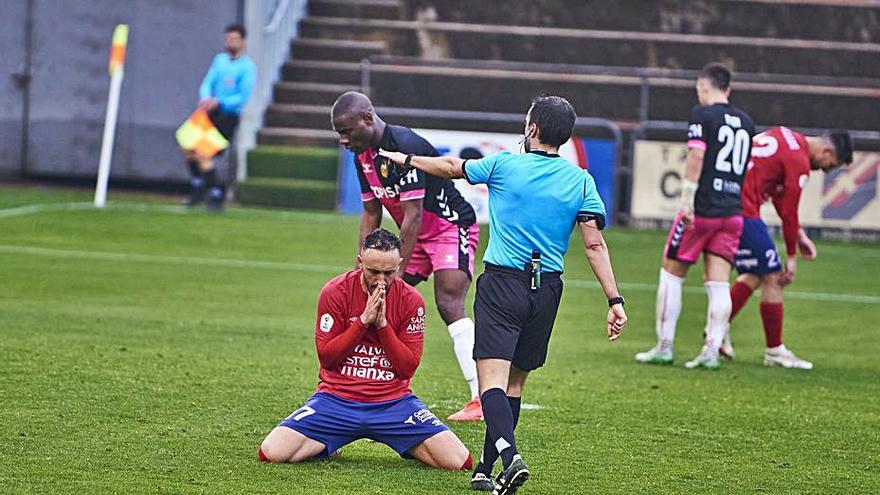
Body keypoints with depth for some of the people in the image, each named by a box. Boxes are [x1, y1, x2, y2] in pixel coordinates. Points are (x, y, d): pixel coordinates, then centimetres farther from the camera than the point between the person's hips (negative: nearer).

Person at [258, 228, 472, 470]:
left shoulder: (411, 300, -2)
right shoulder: (335, 292, -4)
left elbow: (408, 368, -3)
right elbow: (325, 357, -5)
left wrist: (382, 324, -15)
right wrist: (363, 321, -16)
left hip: (393, 402, 1)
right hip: (337, 398, -1)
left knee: (458, 460, -19)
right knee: (272, 452, -22)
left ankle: (409, 448, 15)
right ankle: (327, 447, 11)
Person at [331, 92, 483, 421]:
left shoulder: (404, 147, -27)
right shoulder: (363, 156, 3)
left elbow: (413, 214, -27)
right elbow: (371, 214, 11)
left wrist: (397, 270, -25)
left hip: (451, 227, -10)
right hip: (416, 235, 10)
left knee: (448, 304, -23)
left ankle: (481, 399, -26)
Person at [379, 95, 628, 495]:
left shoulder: (504, 165, -2)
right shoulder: (581, 181, 2)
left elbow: (452, 168, 14)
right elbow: (594, 244, -4)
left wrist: (407, 159, 31)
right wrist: (614, 301, -3)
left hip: (502, 284, -4)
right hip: (547, 291, 4)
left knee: (492, 379, -12)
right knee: (514, 382, 15)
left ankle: (509, 454, -35)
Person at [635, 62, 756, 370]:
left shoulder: (702, 114, -5)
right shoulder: (745, 122, 14)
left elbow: (696, 155, -15)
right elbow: (745, 167, 17)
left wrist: (687, 200, -17)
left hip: (702, 209, -5)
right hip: (734, 211, 5)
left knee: (671, 274, 7)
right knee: (719, 284, 3)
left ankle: (664, 347, 8)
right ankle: (712, 351, -5)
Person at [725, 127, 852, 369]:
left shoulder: (786, 137, 16)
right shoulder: (799, 162, -12)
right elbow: (789, 211, -8)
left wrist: (799, 234, 22)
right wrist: (791, 256, 2)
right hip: (743, 210, -9)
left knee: (754, 275, 17)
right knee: (772, 277, -1)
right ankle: (774, 351, 4)